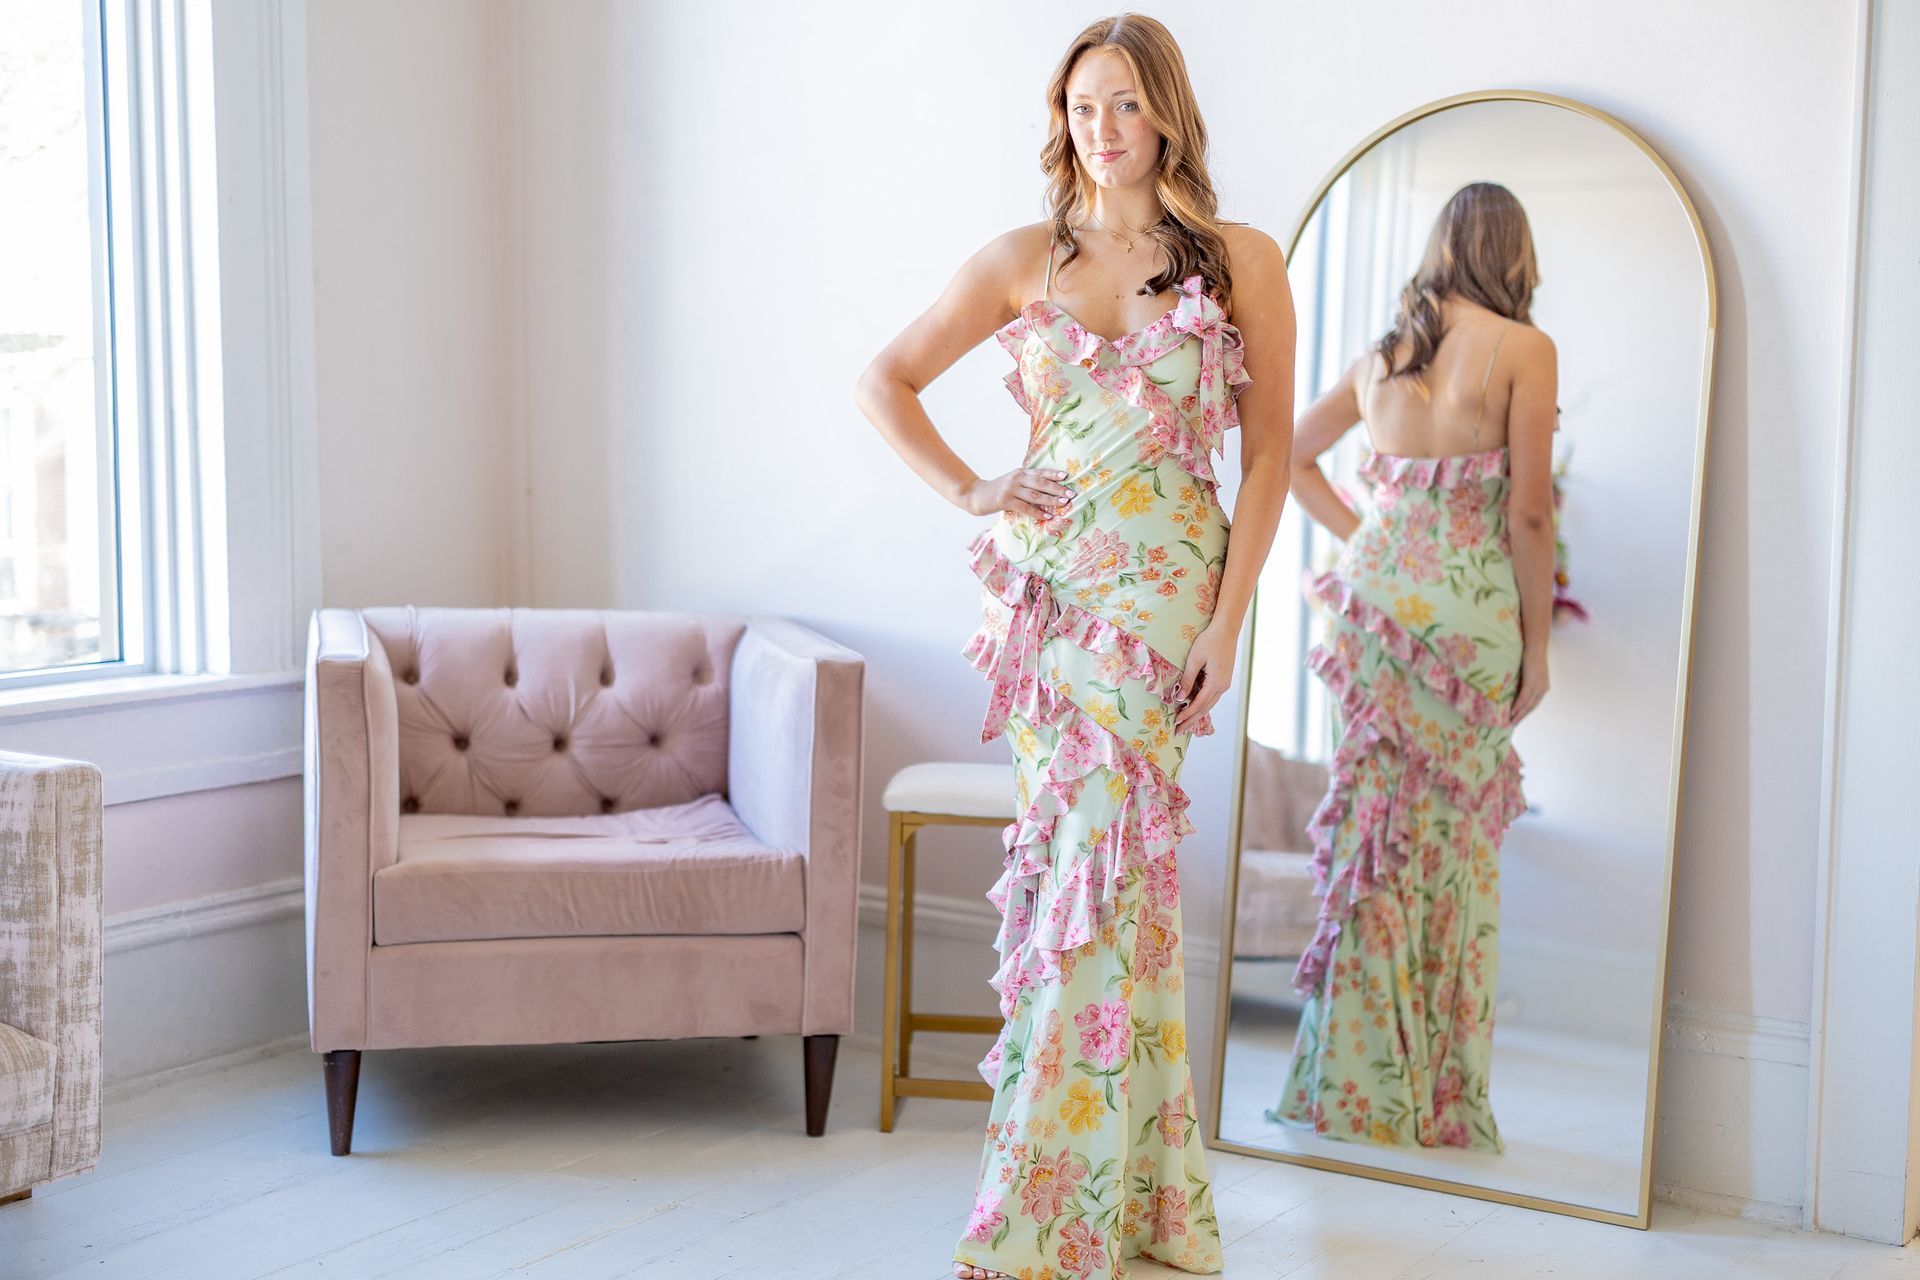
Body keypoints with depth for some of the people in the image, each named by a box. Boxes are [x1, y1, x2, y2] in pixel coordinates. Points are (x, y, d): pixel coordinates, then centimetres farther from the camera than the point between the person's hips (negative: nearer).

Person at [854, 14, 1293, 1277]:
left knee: (1100, 864, -7)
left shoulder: (1240, 261, 1)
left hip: (1161, 586, -3)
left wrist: (1229, 618, -7)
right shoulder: (1026, 260, 8)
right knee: (1072, 865, 5)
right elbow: (887, 380, 14)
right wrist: (966, 489, 2)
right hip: (1043, 581, 3)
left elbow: (1270, 451, 0)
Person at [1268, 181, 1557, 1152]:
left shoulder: (1383, 354, 12)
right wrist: (1537, 645, 0)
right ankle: (1437, 1102, 12)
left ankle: (1353, 1081, 13)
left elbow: (1291, 455, 23)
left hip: (1376, 591, 4)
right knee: (1454, 840, 5)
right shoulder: (1524, 349, -3)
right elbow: (1529, 513, -7)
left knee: (1372, 819, 9)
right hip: (1466, 604, -4)